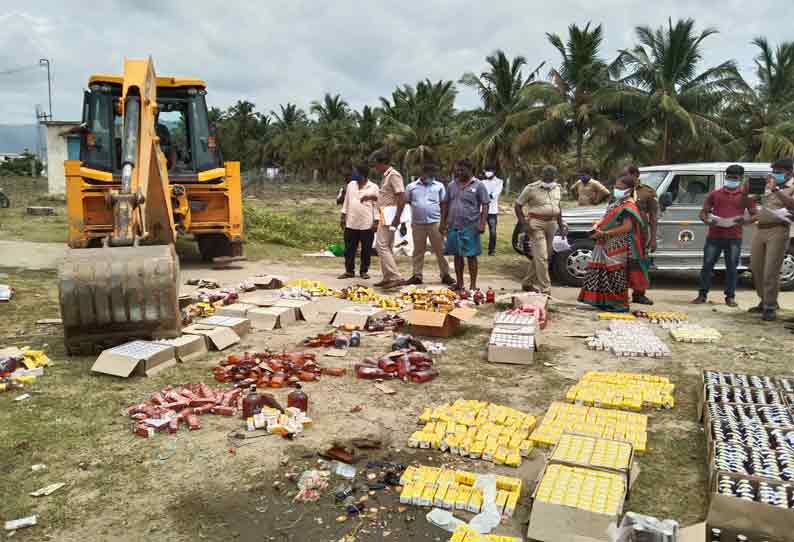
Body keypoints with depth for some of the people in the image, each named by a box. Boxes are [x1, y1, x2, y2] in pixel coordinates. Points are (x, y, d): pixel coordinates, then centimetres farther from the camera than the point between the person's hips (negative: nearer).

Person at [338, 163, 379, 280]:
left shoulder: (373, 187, -1)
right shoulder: (351, 185, 10)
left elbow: (376, 205, -1)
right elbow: (346, 201, 16)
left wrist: (376, 222, -7)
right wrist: (343, 216, 11)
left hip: (367, 224, -3)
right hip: (351, 223, 3)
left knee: (366, 250, 4)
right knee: (349, 249, 6)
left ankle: (364, 271, 16)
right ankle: (349, 271, 16)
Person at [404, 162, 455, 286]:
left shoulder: (439, 186, 4)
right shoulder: (412, 187, 5)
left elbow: (443, 205, 7)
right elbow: (406, 203, 9)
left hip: (435, 223, -1)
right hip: (417, 223, 1)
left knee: (440, 250, 2)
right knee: (418, 251, 8)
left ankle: (445, 275, 10)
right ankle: (417, 275, 16)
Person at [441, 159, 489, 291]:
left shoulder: (478, 186, -3)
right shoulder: (452, 185, 12)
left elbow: (485, 206, -5)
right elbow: (446, 205, 16)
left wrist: (482, 223, -14)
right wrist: (443, 223, 13)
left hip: (470, 227, -5)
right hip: (453, 227, 5)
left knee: (471, 256, -1)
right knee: (457, 255, 11)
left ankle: (473, 285, 7)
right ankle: (459, 283, 22)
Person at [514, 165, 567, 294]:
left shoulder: (557, 188, 11)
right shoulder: (531, 188, -8)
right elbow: (518, 206, -4)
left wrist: (561, 225, 19)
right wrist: (524, 224, -14)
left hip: (552, 224, 6)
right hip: (536, 225, -6)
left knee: (538, 256, 12)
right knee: (541, 257, -11)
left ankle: (527, 282, 26)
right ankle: (545, 289, -9)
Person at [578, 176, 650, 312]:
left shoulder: (629, 206, -14)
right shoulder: (616, 202, 16)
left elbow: (627, 227, -23)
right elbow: (606, 217, 23)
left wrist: (604, 233, -21)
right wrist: (597, 226, 1)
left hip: (618, 247, -9)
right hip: (606, 245, 9)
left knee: (616, 273, -5)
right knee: (604, 272, 12)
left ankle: (619, 304, 4)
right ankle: (605, 301, 21)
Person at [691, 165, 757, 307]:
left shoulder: (745, 195, 8)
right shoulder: (715, 194, 10)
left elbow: (754, 214, 7)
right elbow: (703, 212, 11)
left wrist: (745, 220, -15)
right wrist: (706, 220, -12)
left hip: (734, 237, 0)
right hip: (714, 236, 1)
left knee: (732, 267, 2)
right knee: (707, 265, 0)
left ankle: (730, 297, 11)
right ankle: (702, 294, 8)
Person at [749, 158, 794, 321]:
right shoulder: (769, 186, 21)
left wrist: (776, 189, -21)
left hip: (777, 231, -7)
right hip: (759, 229, 7)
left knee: (771, 271, -11)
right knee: (756, 269, 10)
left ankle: (770, 308, -4)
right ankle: (765, 302, 24)